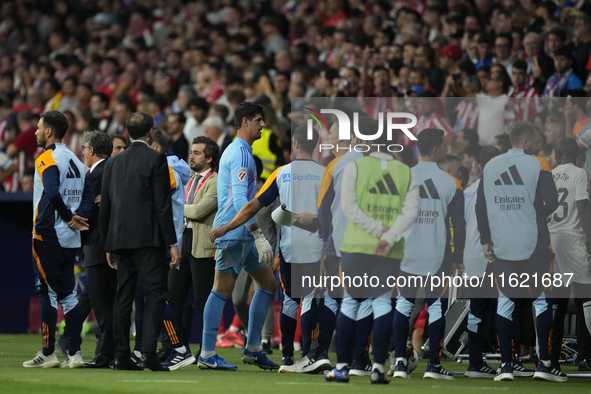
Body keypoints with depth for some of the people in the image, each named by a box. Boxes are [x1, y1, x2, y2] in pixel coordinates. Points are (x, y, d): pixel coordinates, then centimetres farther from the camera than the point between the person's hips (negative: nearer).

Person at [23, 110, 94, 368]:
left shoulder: (46, 160, -11)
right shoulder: (76, 161, 15)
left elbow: (53, 193, -27)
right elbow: (89, 196, 10)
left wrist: (69, 217, -15)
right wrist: (77, 218, -4)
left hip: (48, 235, -8)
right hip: (71, 239, 8)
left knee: (47, 292, -3)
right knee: (67, 293, 9)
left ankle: (48, 353, -2)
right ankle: (74, 353, 6)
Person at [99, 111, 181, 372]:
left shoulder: (113, 163, 12)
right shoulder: (156, 160, -5)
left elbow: (104, 208, 13)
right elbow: (163, 205, -9)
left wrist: (109, 245, 19)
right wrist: (172, 243, -7)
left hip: (120, 239, 6)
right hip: (148, 238, -5)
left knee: (123, 297, 8)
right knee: (155, 293, -5)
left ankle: (121, 356, 5)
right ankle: (149, 351, -17)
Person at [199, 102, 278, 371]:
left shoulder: (238, 152, 19)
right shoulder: (240, 154, -14)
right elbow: (240, 201, -22)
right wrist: (260, 236, -24)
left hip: (243, 235, 11)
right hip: (233, 232, -11)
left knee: (268, 282, 10)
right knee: (222, 290, -8)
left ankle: (252, 349, 13)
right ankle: (207, 355, -6)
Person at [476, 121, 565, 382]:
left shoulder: (490, 167, 7)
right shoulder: (538, 165, -6)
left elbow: (480, 207, 7)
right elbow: (552, 202, -12)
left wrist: (485, 241, 13)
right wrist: (537, 216, 10)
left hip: (502, 248, 3)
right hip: (534, 244, -3)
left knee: (505, 302, 8)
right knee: (543, 300, 5)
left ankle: (506, 364, 5)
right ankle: (543, 363, 1)